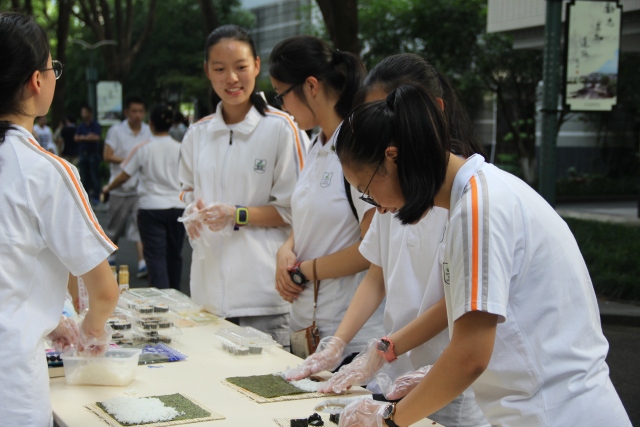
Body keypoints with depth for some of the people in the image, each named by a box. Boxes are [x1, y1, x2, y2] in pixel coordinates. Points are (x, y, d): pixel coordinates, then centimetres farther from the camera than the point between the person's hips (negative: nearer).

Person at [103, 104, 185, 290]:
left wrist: (108, 188, 21)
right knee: (174, 254, 15)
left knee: (156, 256, -2)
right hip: (177, 207, 3)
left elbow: (124, 176, 3)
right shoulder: (180, 149, -1)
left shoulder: (142, 149, -5)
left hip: (151, 207, -3)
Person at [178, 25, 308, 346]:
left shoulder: (282, 129, -5)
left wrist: (237, 216, -15)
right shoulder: (197, 134, 13)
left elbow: (294, 209, -4)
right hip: (209, 284, 5)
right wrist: (193, 211, 2)